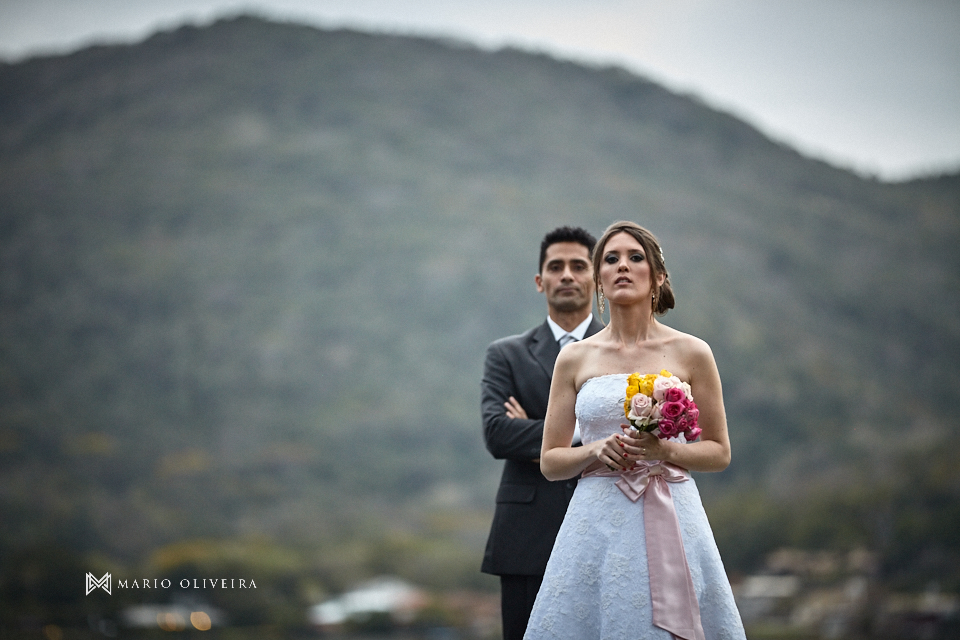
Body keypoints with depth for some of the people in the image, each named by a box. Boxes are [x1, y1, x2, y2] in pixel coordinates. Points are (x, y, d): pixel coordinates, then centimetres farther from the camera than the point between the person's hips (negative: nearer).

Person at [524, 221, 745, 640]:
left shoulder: (691, 353, 3)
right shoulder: (574, 359, 6)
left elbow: (719, 453, 7)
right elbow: (549, 462, 8)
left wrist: (665, 450, -11)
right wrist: (596, 450, -11)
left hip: (672, 521, -1)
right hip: (597, 523, 1)